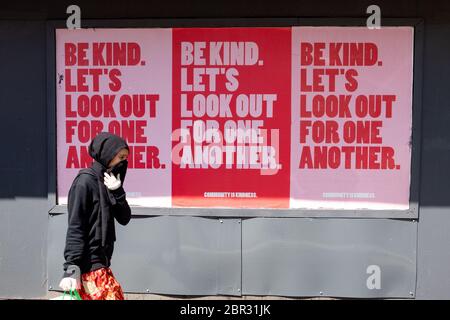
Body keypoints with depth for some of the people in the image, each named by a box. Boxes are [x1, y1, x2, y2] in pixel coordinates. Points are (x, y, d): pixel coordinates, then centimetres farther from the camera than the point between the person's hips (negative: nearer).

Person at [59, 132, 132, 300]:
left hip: (100, 260, 8)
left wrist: (117, 192, -8)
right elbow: (75, 228, -16)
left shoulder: (107, 181, 12)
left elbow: (124, 218, 7)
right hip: (88, 262, -8)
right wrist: (71, 267, -20)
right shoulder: (85, 181, -12)